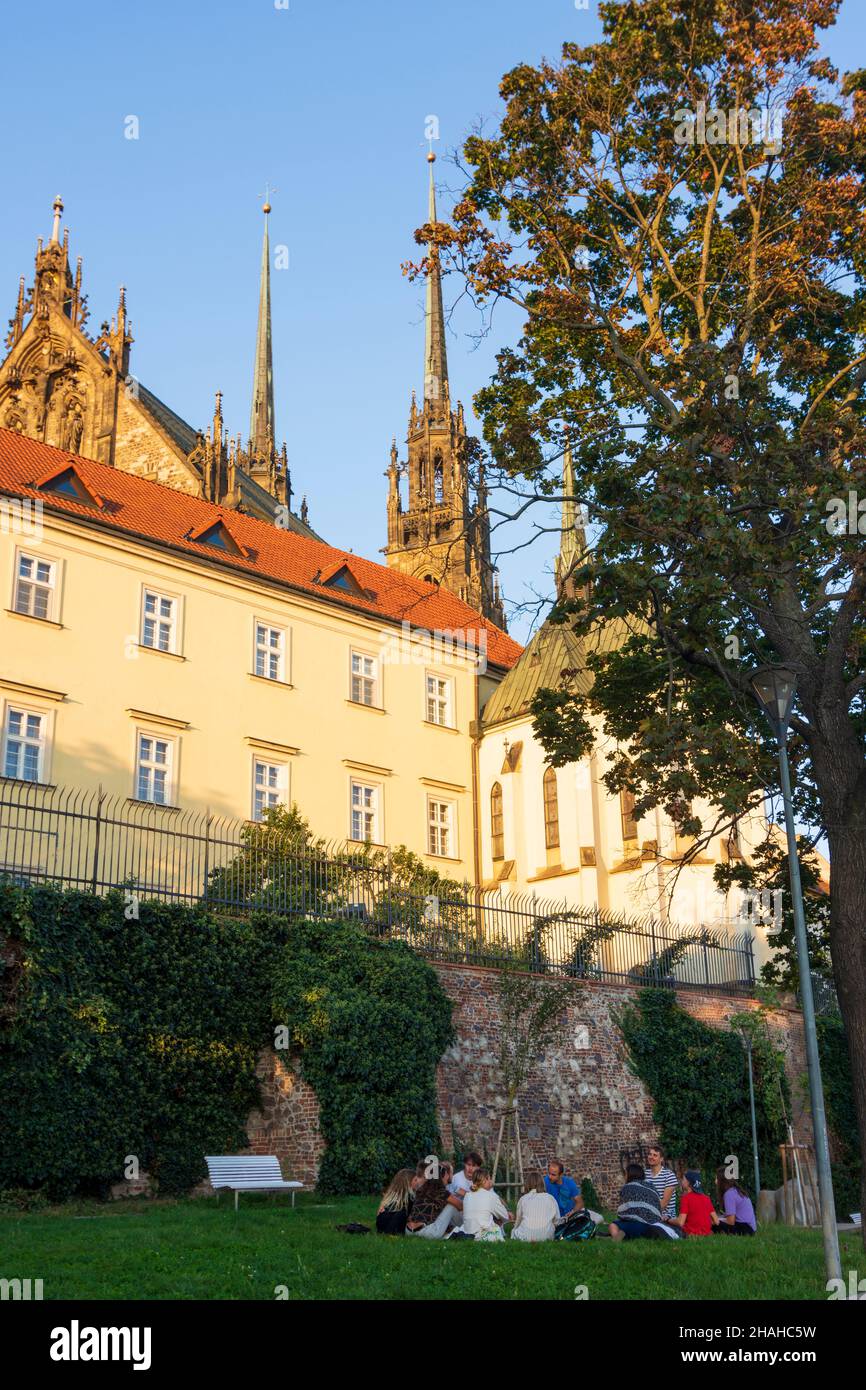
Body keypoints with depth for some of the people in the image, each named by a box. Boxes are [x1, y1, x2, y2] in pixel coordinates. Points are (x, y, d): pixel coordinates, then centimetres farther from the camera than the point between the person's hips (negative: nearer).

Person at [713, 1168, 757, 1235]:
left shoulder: (729, 1194, -14)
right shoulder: (737, 1190, 15)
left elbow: (731, 1221, -16)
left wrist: (717, 1220, 1)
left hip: (745, 1229, -10)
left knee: (714, 1225, -21)